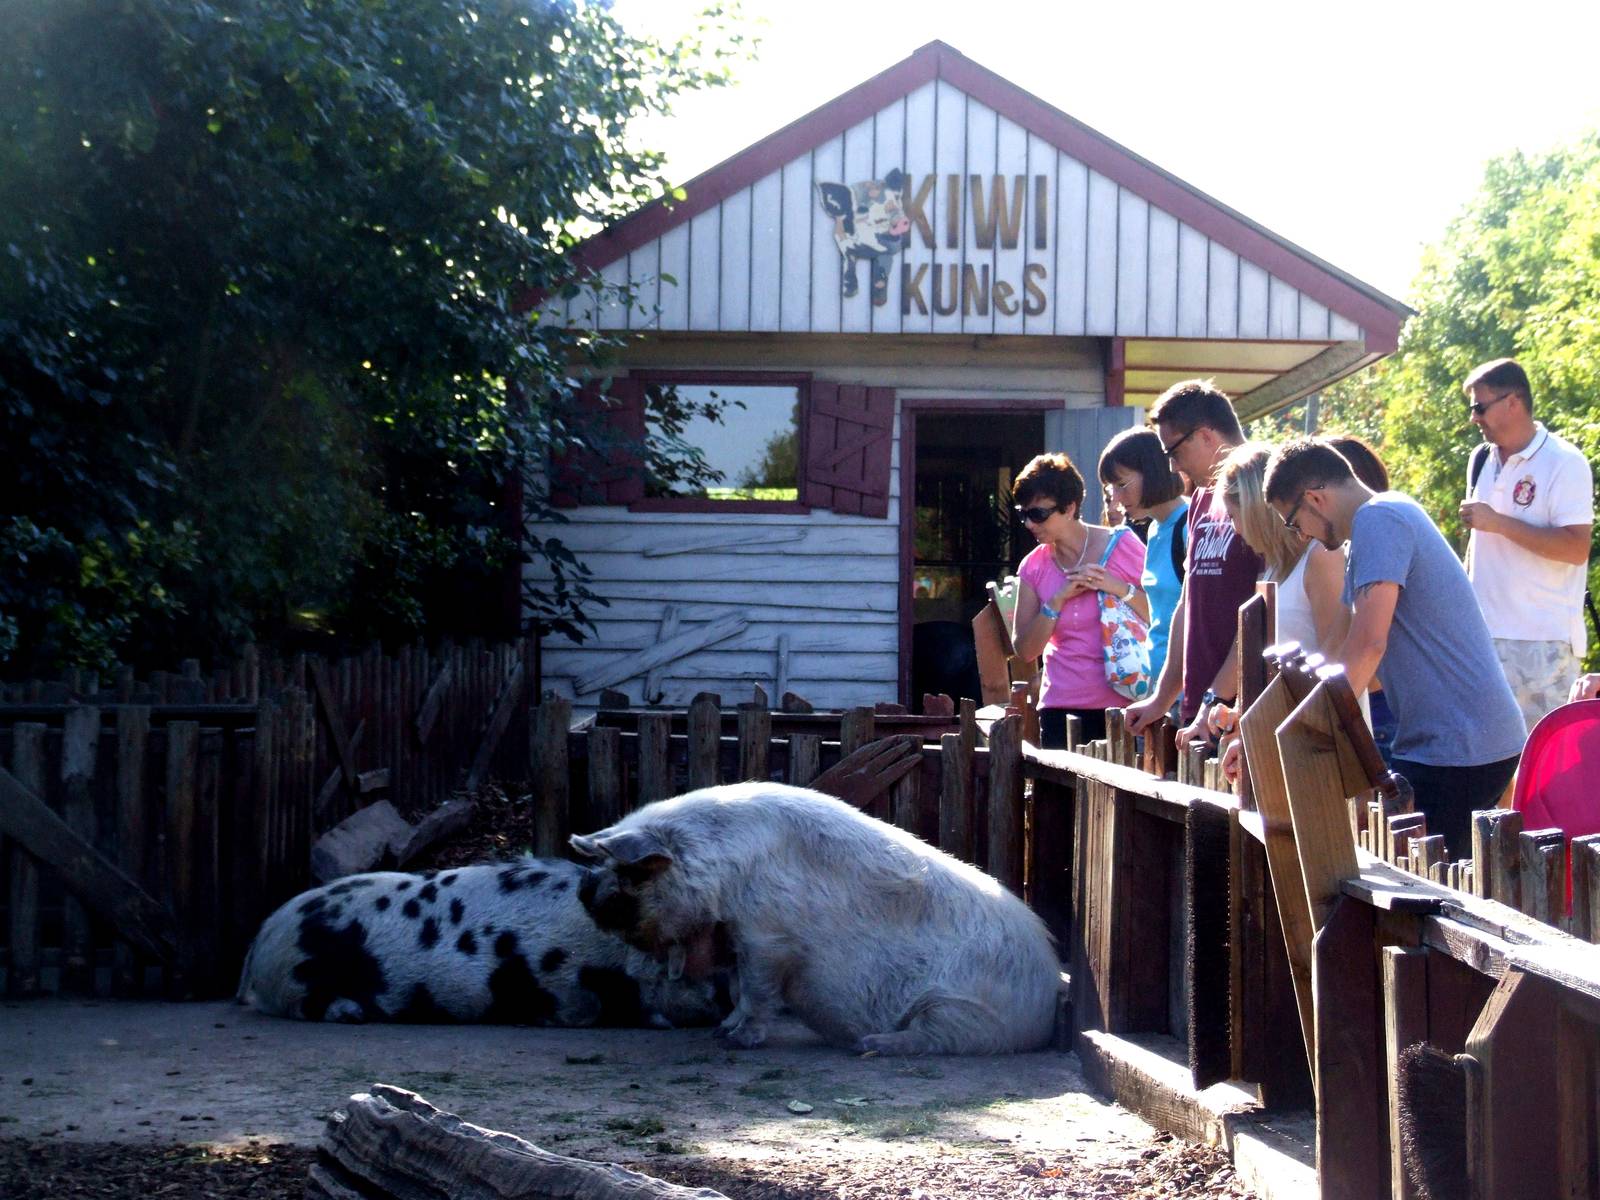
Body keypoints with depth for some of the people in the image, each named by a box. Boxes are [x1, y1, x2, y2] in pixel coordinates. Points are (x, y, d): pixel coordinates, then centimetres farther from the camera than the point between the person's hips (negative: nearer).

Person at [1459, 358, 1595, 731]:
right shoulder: (1482, 460, 13)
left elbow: (1576, 549, -18)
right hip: (1486, 632, 7)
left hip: (1543, 640, -7)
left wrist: (1498, 523, -18)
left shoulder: (1564, 463, -9)